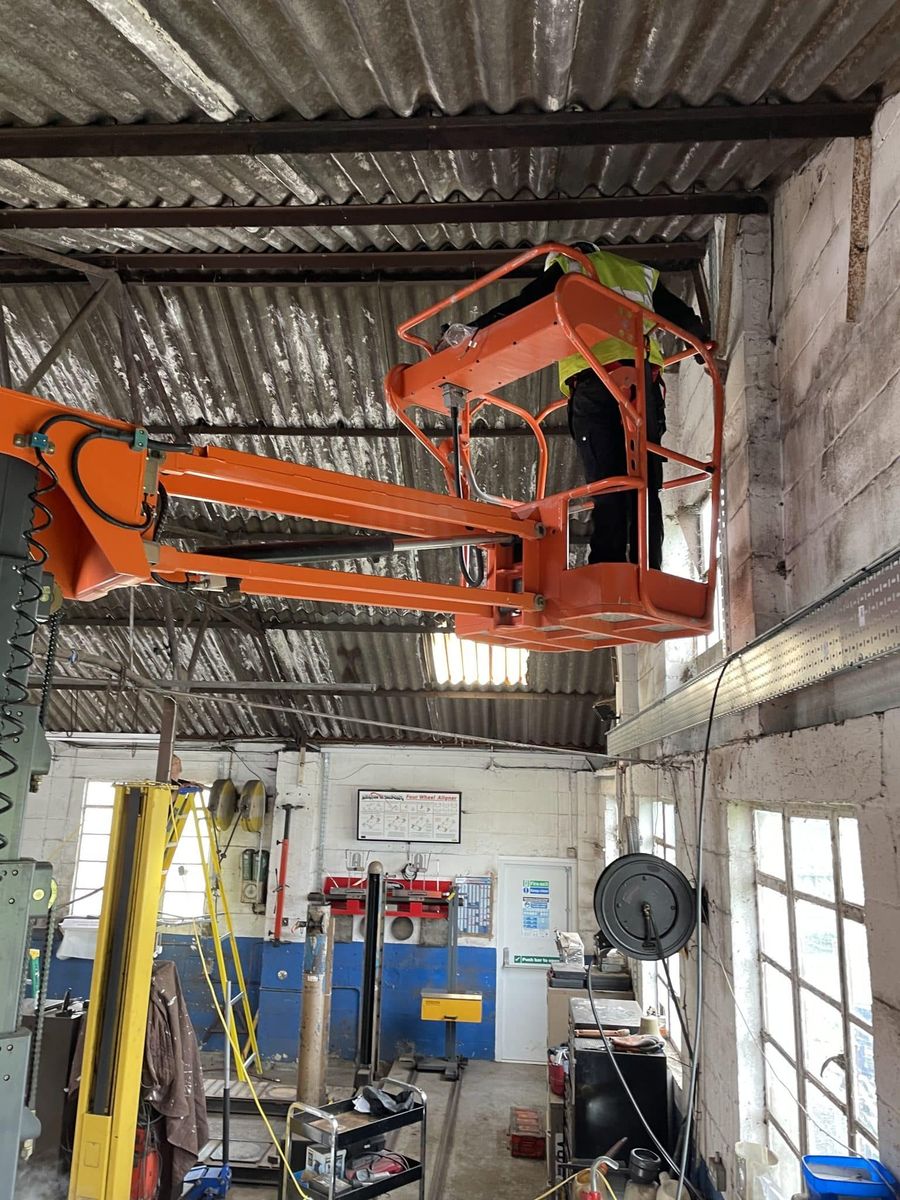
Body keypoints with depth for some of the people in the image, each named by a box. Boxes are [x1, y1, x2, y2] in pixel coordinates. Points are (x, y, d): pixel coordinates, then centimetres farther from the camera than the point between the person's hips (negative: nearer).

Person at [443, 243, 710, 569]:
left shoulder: (567, 266, 22)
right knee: (645, 487, 0)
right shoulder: (641, 273, 33)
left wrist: (473, 329, 15)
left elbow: (523, 305, 11)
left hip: (594, 380, -3)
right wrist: (706, 349, 54)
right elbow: (685, 318, 37)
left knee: (607, 485, -11)